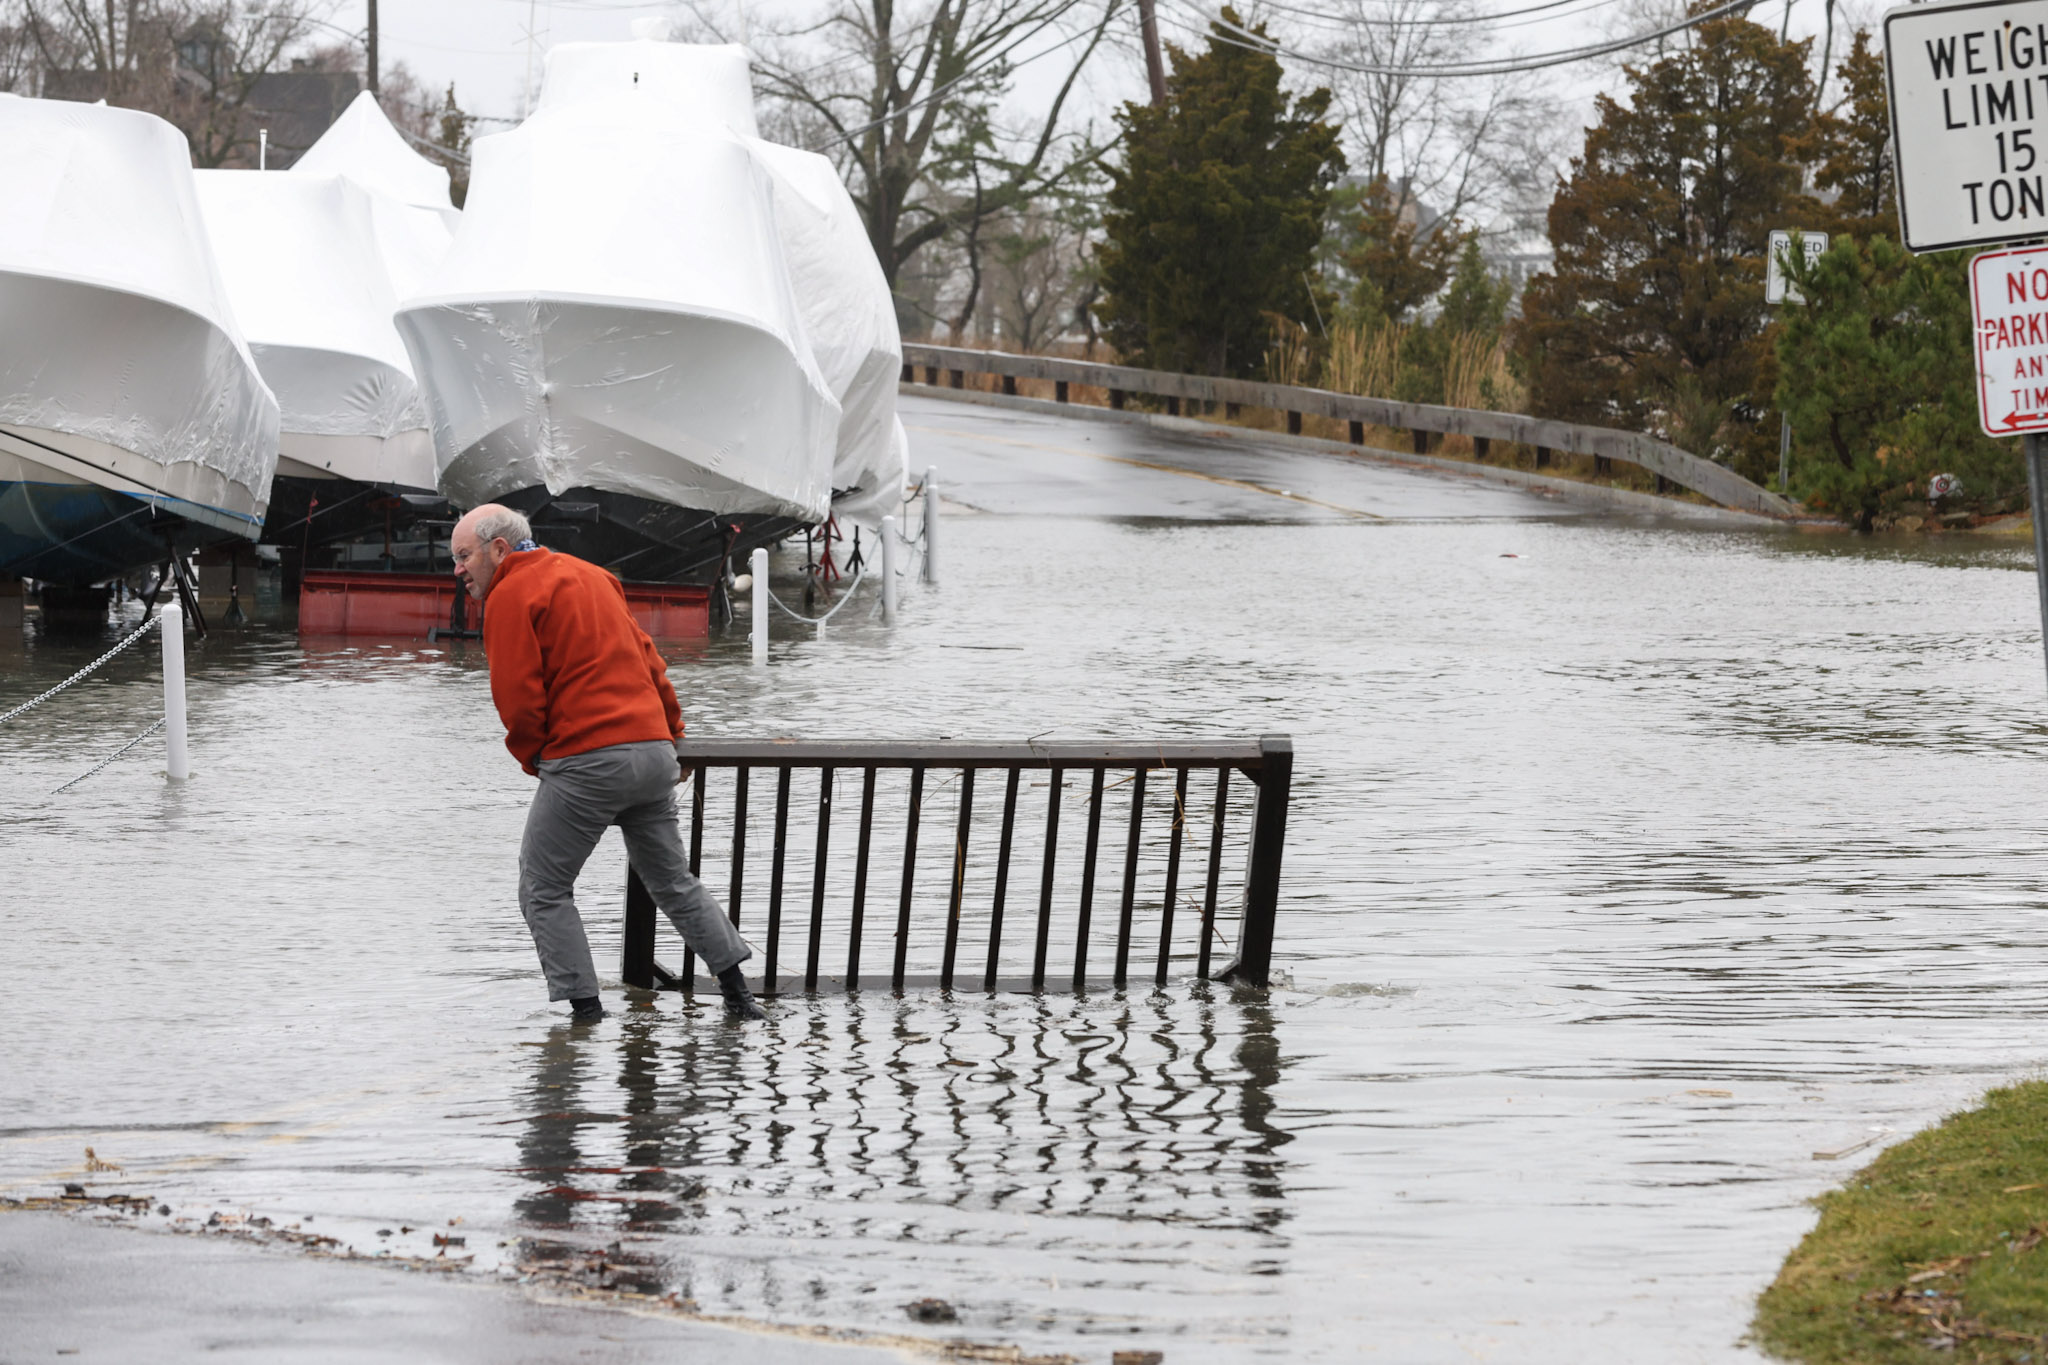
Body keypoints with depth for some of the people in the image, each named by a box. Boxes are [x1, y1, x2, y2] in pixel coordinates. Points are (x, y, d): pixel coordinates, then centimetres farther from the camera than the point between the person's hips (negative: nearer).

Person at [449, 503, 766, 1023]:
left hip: (587, 761, -8)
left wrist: (534, 759, 6)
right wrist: (670, 735, 26)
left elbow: (518, 698, -11)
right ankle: (737, 995, 18)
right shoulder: (588, 574, 20)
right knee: (673, 882, 19)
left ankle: (585, 1009, -4)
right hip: (654, 750, 8)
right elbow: (647, 657, 22)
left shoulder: (510, 596, -5)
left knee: (543, 891, 3)